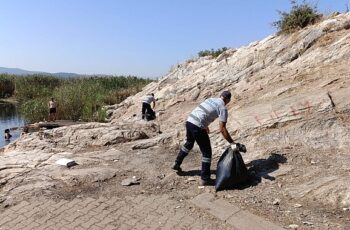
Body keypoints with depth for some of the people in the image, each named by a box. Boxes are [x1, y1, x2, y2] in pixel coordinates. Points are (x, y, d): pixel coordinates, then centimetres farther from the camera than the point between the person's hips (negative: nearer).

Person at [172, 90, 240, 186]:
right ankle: (205, 178, 11)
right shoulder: (223, 108, -2)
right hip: (198, 126, -8)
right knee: (206, 152, 6)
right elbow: (222, 129, -10)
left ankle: (177, 163, 43)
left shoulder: (210, 99, 19)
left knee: (189, 143, 31)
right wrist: (232, 143, -5)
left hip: (189, 121, 8)